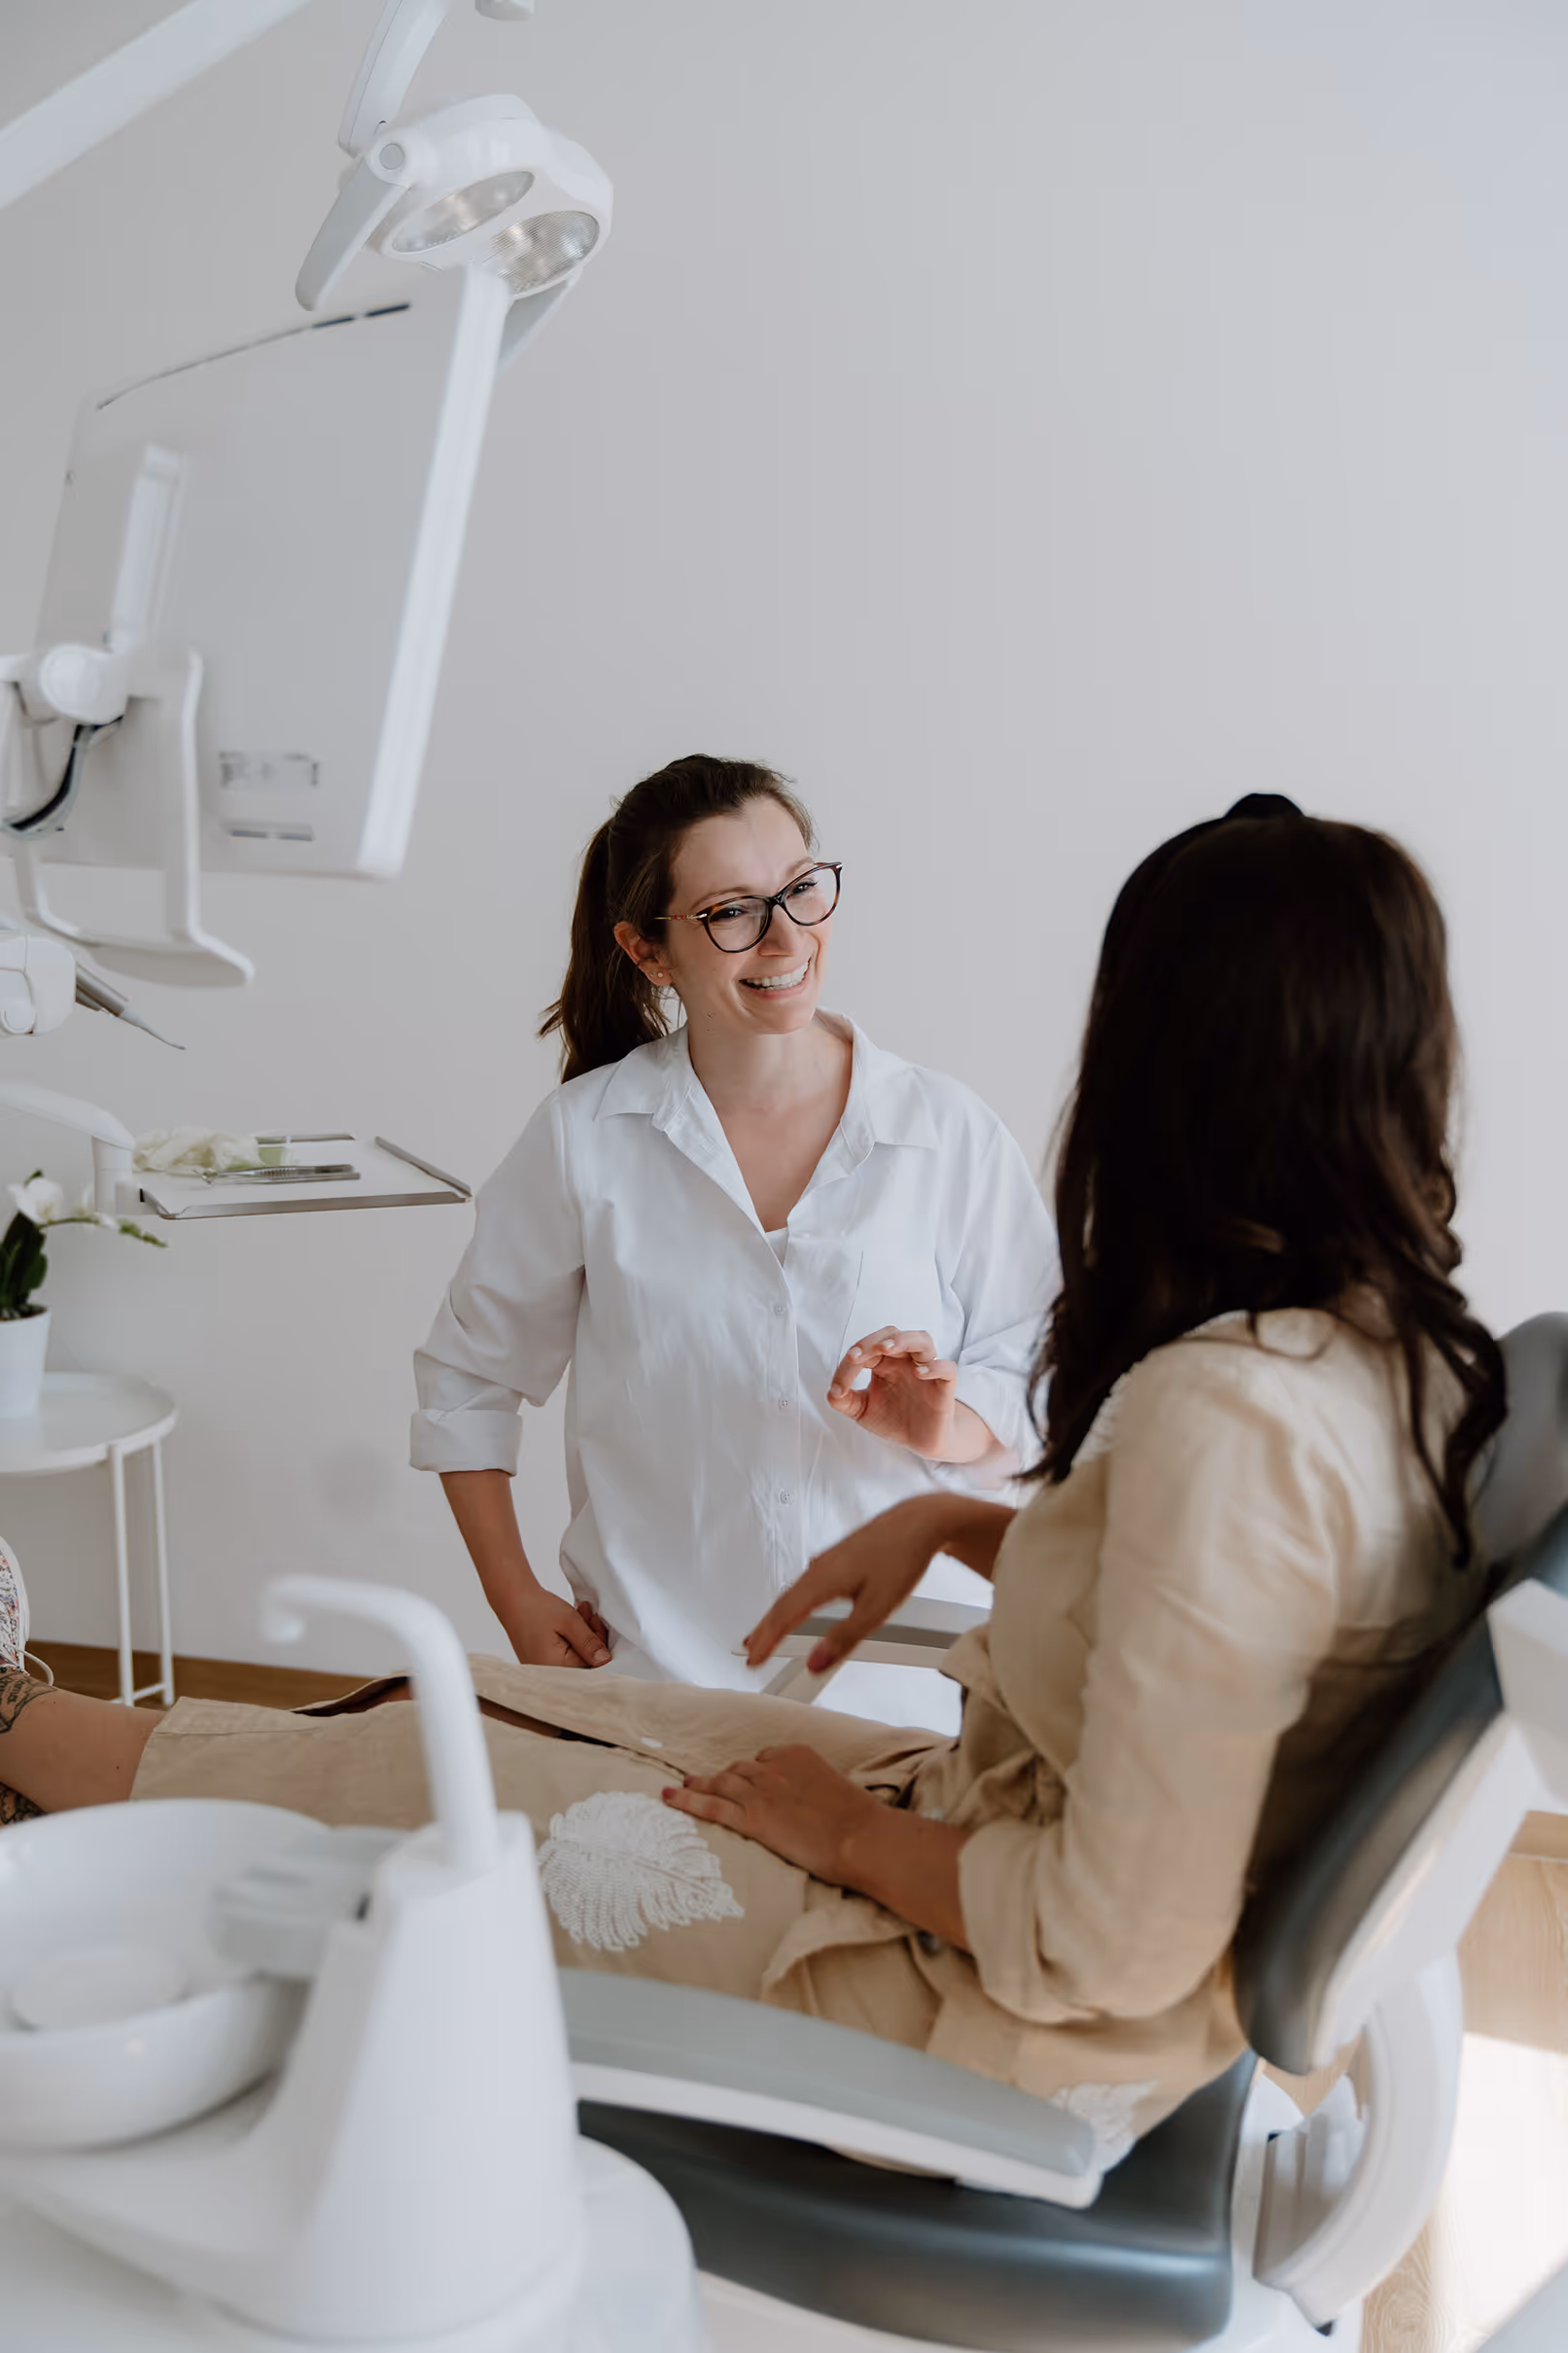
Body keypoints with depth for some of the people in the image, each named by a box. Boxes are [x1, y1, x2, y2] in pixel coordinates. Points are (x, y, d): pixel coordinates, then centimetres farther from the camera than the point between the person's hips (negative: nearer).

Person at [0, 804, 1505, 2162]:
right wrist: (955, 1523, 5)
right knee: (477, 1714, 14)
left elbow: (1112, 1942, -30)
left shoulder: (1225, 1414, -33)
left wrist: (853, 1833, -13)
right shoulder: (1409, 1350, -3)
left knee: (409, 1771, 4)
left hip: (1007, 2027, -8)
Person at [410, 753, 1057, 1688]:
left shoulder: (951, 1135, 2)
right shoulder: (586, 1139, 3)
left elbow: (1046, 1388, 7)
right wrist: (518, 1603, 8)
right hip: (655, 1676, 0)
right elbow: (465, 1381, 14)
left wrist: (944, 1426, -14)